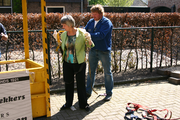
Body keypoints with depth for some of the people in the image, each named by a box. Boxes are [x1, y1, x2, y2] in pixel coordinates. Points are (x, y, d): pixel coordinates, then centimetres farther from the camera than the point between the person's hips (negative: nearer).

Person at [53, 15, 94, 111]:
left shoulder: (81, 33, -10)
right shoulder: (63, 34, 1)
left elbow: (90, 46, -5)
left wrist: (89, 40, -25)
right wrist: (57, 39, 2)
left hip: (79, 63, -4)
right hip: (67, 63, 4)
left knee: (81, 84, 7)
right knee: (68, 83, 14)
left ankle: (83, 104, 24)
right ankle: (68, 103, 32)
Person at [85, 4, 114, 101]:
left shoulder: (107, 22, -14)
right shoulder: (91, 22, 5)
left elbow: (101, 35, -27)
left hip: (104, 51, -5)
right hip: (93, 50, 5)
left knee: (107, 72, 9)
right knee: (91, 71, 12)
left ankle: (109, 93, 24)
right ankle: (88, 91, 25)